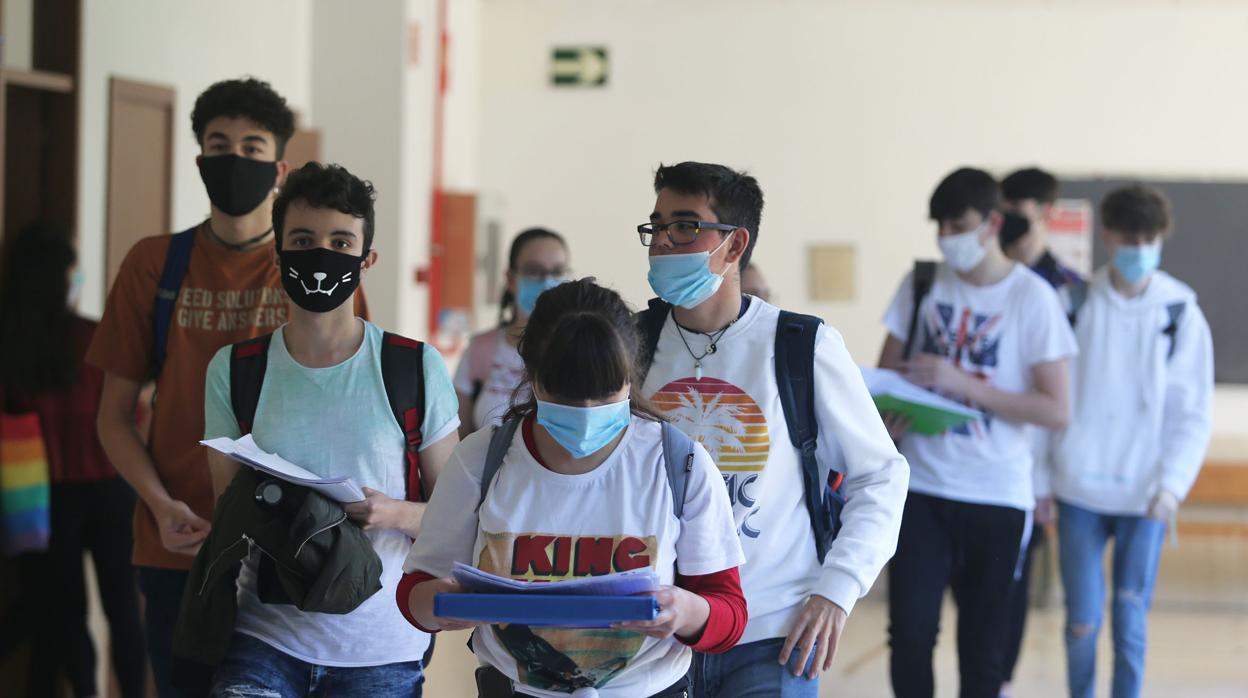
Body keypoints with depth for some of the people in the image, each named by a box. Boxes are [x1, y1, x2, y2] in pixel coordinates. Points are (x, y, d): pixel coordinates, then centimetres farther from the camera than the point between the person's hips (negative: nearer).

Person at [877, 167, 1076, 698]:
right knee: (910, 631, -8)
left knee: (983, 643, 4)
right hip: (922, 487, 2)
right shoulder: (921, 284, 5)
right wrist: (887, 413, -10)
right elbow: (885, 372, 14)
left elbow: (1056, 411, -8)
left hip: (996, 495, -2)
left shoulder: (1032, 298, -5)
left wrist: (963, 384, -18)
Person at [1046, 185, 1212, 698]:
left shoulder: (1182, 315, 0)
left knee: (1130, 619, -1)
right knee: (1083, 621, 2)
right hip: (1079, 491, 0)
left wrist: (1173, 484, -12)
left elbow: (1193, 415, 0)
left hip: (1144, 496, 0)